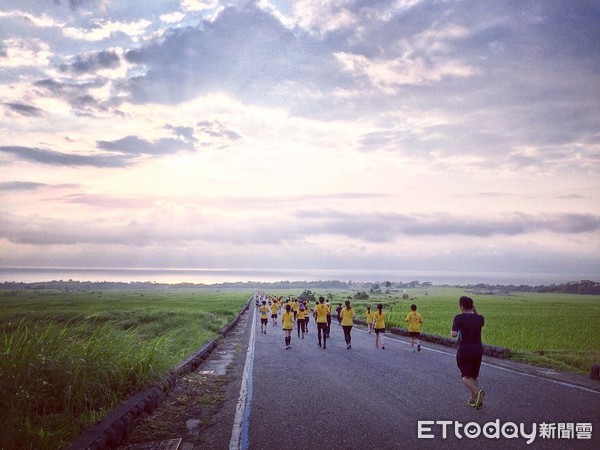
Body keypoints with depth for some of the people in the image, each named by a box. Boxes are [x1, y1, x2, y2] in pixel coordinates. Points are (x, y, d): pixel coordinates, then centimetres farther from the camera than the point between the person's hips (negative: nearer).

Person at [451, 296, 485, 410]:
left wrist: (453, 330, -1)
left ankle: (477, 392, -24)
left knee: (466, 377, 1)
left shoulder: (459, 318, -14)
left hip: (464, 351, -5)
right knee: (474, 376, 17)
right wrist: (475, 311, 13)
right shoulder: (479, 318, 1)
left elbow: (453, 334, -23)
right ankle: (473, 399, 21)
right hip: (478, 350, 5)